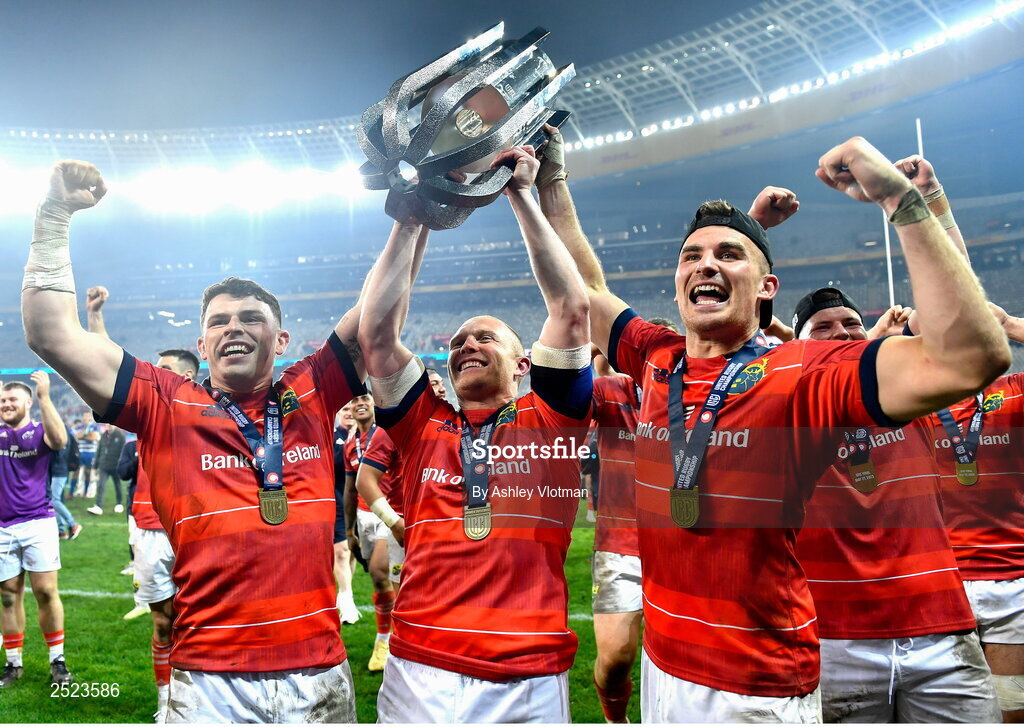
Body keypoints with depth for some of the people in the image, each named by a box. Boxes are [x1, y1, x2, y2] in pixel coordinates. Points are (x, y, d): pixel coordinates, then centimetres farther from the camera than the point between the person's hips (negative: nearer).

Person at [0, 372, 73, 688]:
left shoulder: (40, 431, -1)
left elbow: (59, 440, -23)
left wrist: (44, 396, -28)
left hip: (38, 523, -3)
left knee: (46, 592, -2)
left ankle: (57, 660, 10)